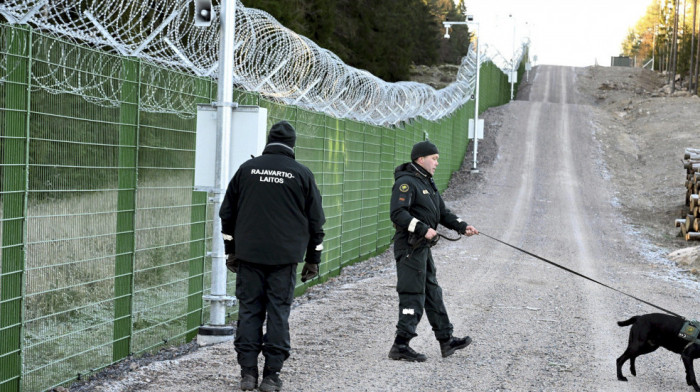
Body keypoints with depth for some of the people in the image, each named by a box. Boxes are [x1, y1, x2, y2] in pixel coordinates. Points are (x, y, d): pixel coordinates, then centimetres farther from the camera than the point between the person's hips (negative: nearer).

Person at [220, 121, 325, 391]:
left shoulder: (247, 169, 6)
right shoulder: (302, 174, 2)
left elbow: (227, 213, 11)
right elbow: (315, 221, 5)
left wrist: (231, 251, 20)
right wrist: (313, 259, 13)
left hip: (248, 255, 1)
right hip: (285, 257, -1)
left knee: (249, 311, 6)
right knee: (278, 313, 3)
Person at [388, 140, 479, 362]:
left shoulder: (427, 183, 19)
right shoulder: (406, 182, -13)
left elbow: (442, 213, 20)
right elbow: (398, 213, -23)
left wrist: (462, 227, 6)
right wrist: (423, 229, -27)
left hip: (423, 248, 10)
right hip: (409, 247, -10)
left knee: (432, 294, 15)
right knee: (413, 297, -9)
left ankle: (446, 341, 23)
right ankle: (401, 346, -6)